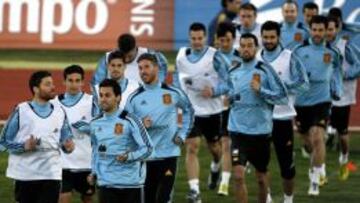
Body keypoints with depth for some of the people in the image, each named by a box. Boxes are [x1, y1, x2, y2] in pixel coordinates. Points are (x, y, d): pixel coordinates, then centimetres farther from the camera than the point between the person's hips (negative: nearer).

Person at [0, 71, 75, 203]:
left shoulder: (59, 112, 6)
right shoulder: (21, 111, -4)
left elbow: (66, 139, 9)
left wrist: (68, 146, -15)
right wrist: (24, 146, -19)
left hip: (51, 175, 2)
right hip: (25, 175, -2)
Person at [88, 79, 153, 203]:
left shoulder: (130, 121, -9)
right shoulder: (95, 123, 8)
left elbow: (148, 148, -9)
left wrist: (129, 156, -24)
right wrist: (94, 172, 13)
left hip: (131, 182, -4)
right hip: (106, 183, 4)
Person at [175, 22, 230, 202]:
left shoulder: (214, 57, -12)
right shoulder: (181, 56, -1)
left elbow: (227, 83, -11)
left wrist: (214, 91, -28)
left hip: (212, 110, -1)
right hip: (191, 110, 1)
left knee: (213, 146, 18)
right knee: (191, 147, -12)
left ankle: (215, 167, 53)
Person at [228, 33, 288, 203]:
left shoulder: (265, 70, -6)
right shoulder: (233, 73, 7)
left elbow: (283, 97, -10)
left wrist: (260, 90, -21)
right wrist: (230, 98, 3)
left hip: (260, 131, -2)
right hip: (238, 130, 2)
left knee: (261, 178, 13)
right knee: (238, 175, -13)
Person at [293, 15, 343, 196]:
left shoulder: (332, 53, 2)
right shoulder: (299, 51, -1)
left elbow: (336, 72, 20)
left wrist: (337, 90, 9)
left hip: (322, 100, -2)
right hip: (302, 101, 2)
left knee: (317, 137, -17)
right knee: (311, 141, 14)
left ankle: (315, 180, -15)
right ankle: (320, 170, 38)